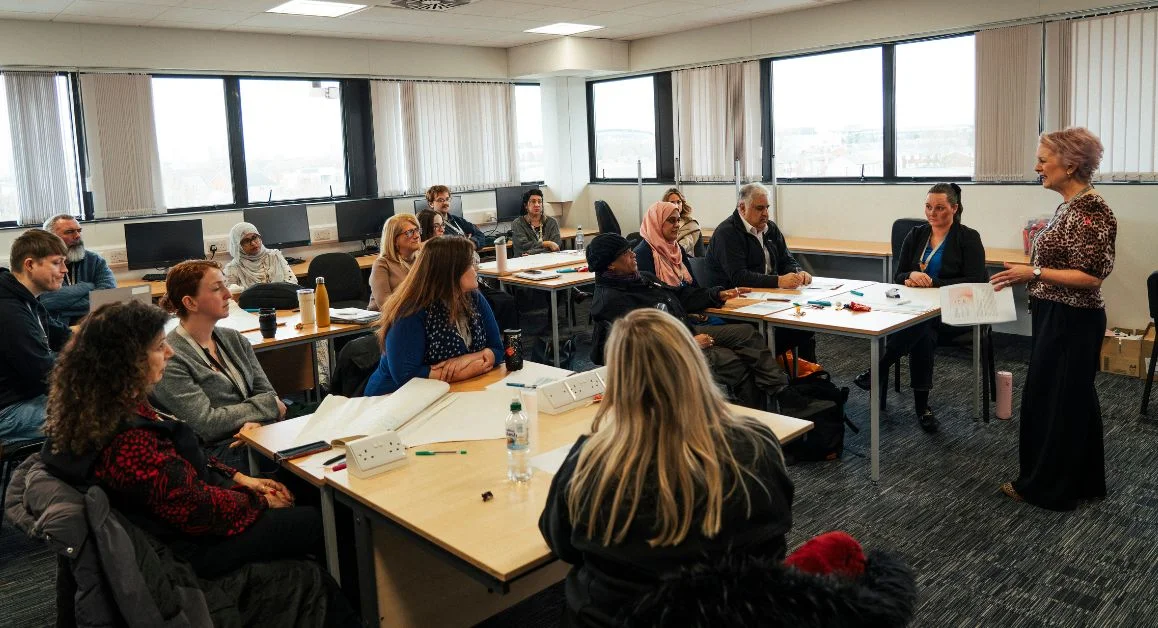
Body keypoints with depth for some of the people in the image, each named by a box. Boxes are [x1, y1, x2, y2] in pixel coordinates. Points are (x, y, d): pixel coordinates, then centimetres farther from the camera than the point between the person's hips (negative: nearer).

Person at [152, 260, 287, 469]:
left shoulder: (234, 339, 13)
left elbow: (266, 392, 9)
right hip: (219, 454, -7)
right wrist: (267, 406, -7)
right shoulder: (170, 358, -10)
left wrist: (256, 421, -14)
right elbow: (205, 424, -14)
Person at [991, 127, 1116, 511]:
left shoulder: (1091, 211, -20)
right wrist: (1025, 275, 10)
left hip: (1071, 322, -10)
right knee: (1072, 399, 17)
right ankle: (1082, 482, 31)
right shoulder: (1070, 205, 10)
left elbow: (1091, 277, -23)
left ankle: (1048, 486, 15)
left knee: (1054, 399, 1)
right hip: (1058, 317, 10)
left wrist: (1034, 272, -22)